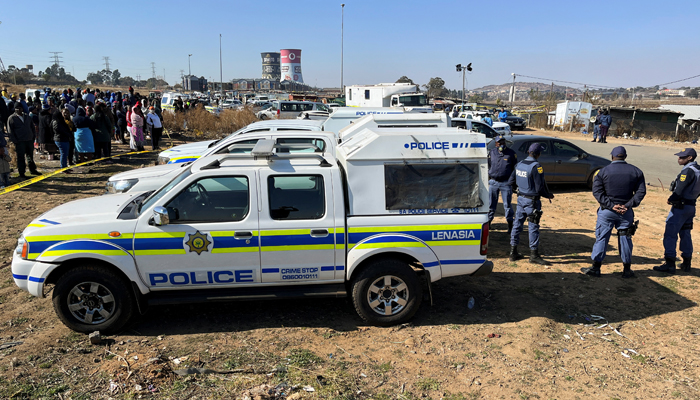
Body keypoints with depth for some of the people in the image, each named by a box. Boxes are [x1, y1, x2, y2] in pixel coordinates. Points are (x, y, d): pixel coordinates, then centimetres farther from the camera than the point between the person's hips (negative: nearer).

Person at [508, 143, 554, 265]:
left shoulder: (519, 164, 3)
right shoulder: (536, 167, -18)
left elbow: (511, 181, 11)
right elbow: (539, 188, -19)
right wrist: (549, 195, -2)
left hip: (520, 198, 7)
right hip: (531, 201, -7)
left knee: (517, 225, 12)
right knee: (533, 227, 1)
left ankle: (513, 252, 19)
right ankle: (534, 255, 8)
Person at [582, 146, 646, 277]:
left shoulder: (603, 171, -4)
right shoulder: (636, 171, 3)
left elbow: (597, 191, -10)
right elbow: (641, 191, -1)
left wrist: (611, 205, -11)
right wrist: (628, 205, -7)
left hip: (606, 211, -2)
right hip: (626, 211, 2)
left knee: (601, 238, 3)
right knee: (625, 239, 11)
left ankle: (596, 268, 6)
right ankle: (627, 270, 19)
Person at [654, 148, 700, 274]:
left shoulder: (688, 171, -18)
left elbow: (679, 191, -23)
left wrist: (670, 199, -8)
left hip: (680, 207, -9)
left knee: (670, 234, -6)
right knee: (685, 234, 18)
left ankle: (669, 264, -7)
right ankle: (686, 263, 25)